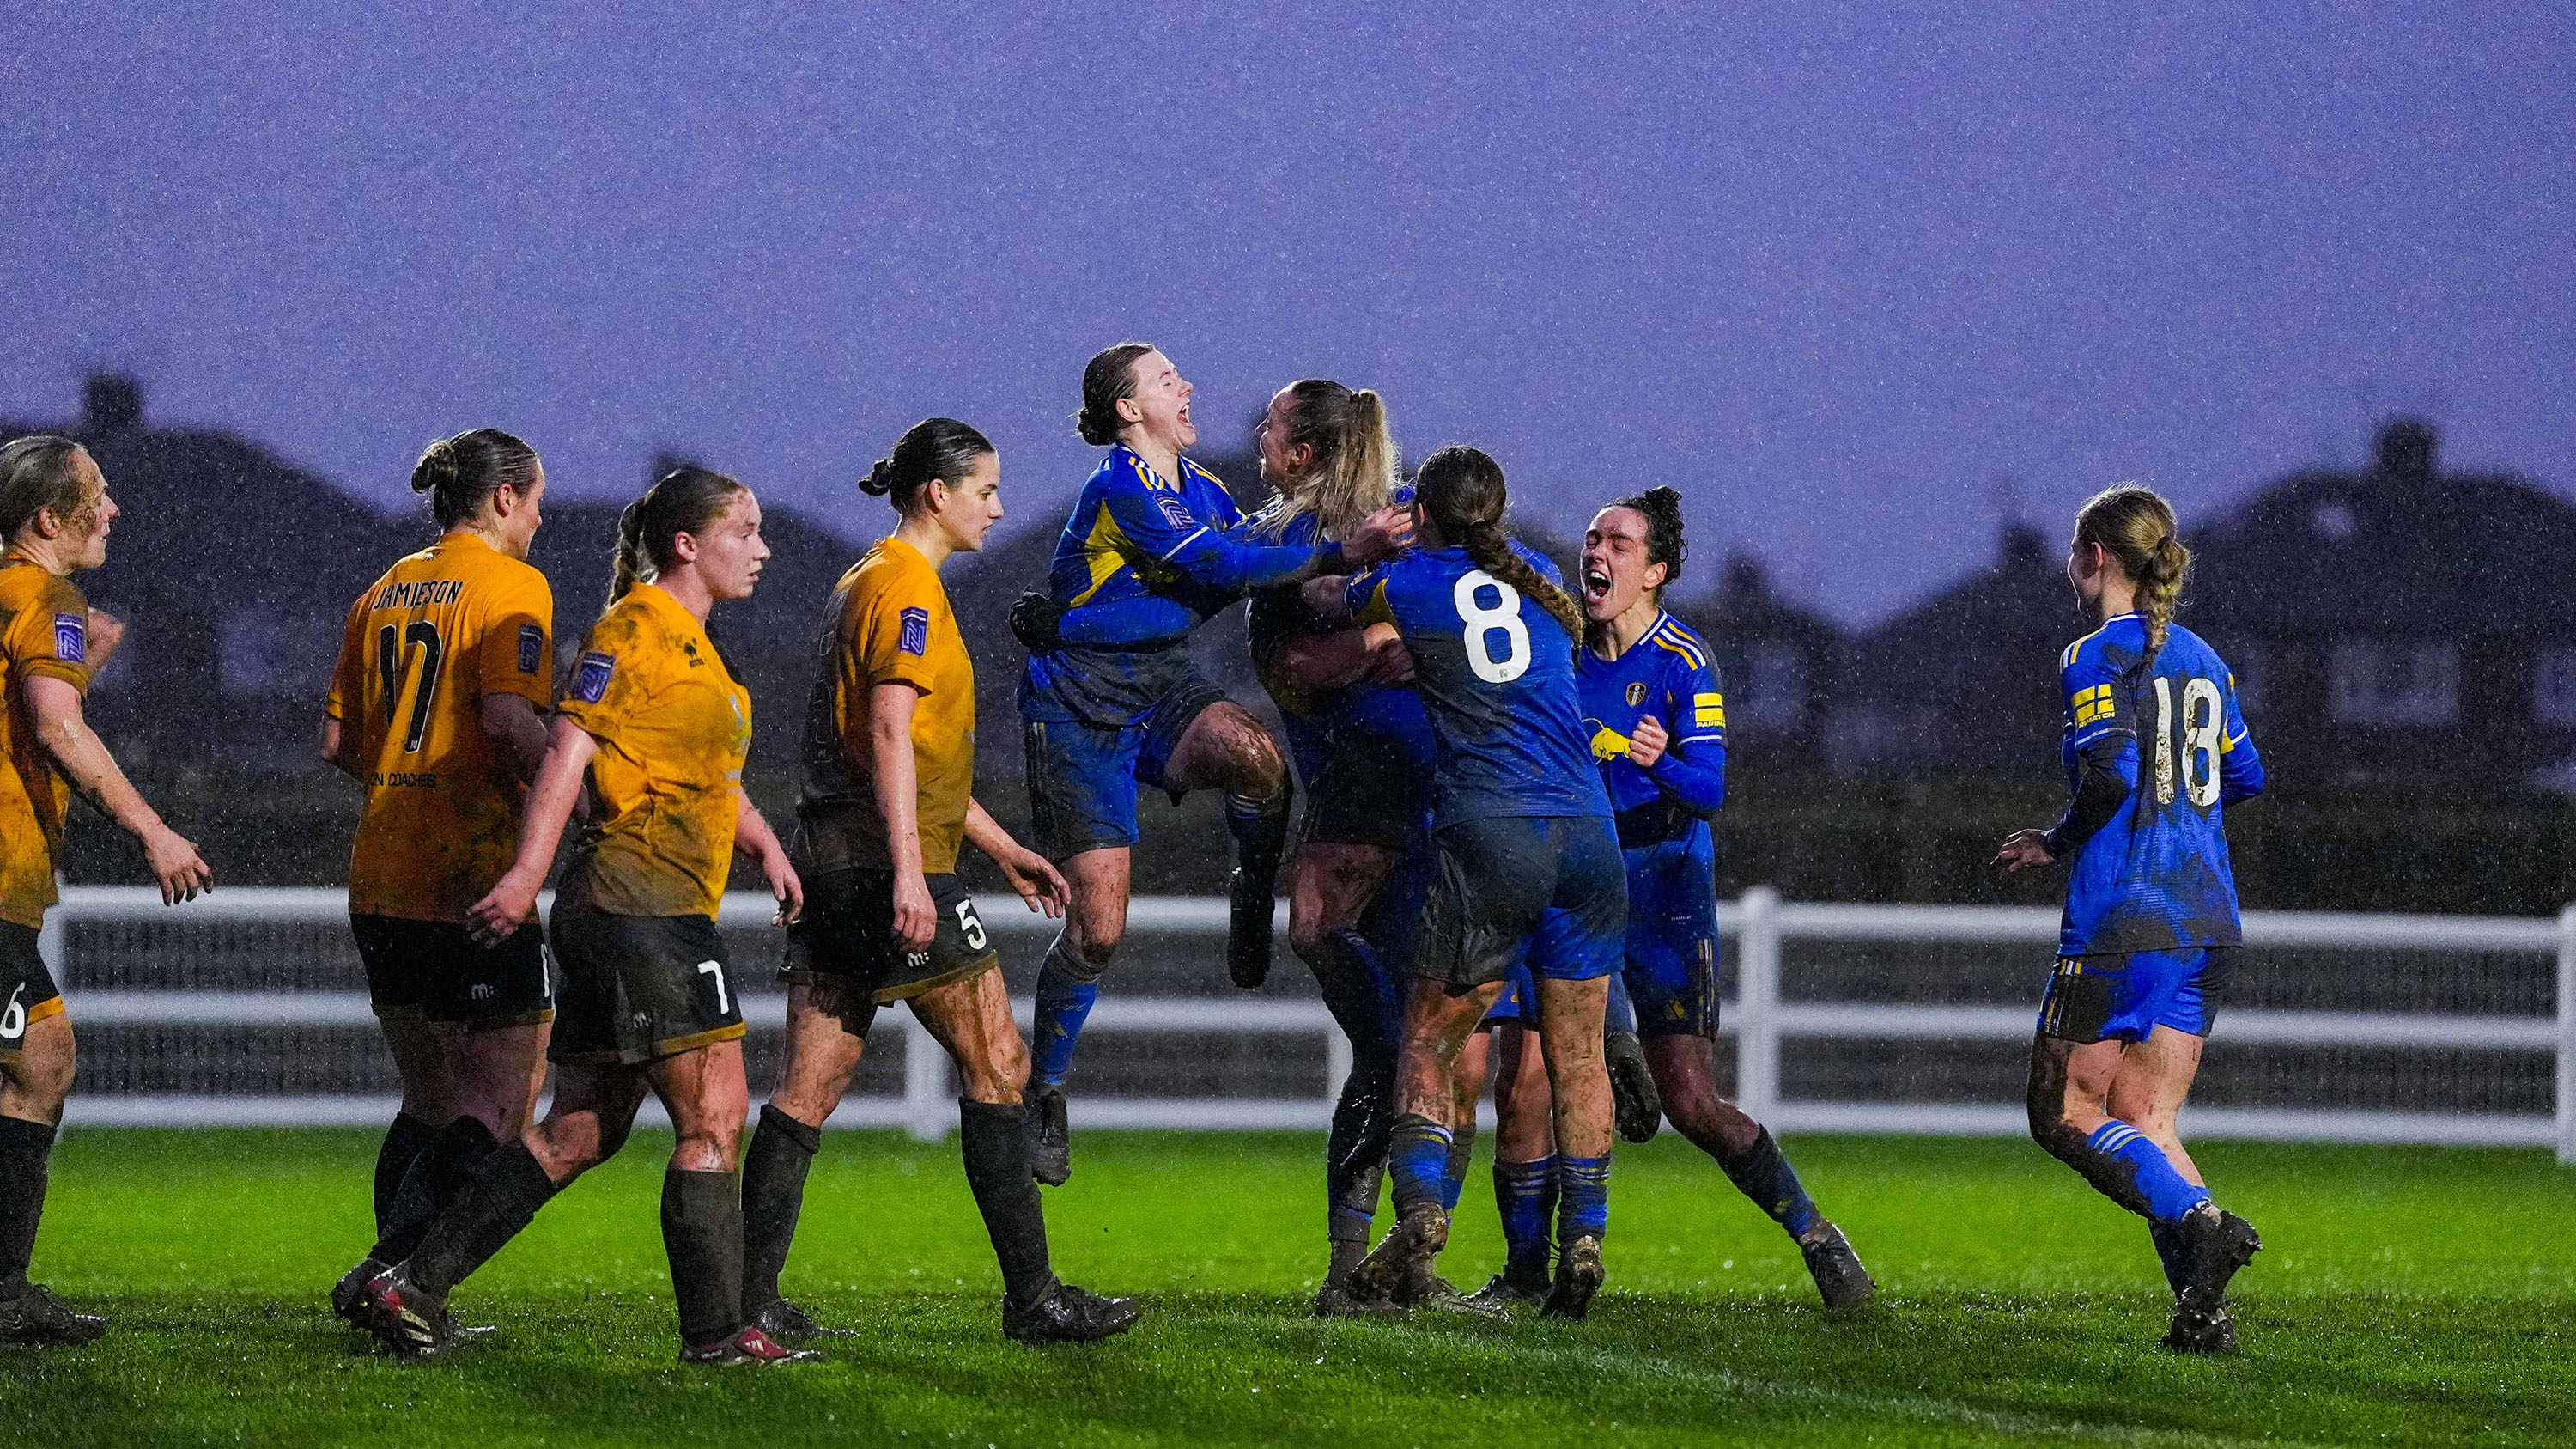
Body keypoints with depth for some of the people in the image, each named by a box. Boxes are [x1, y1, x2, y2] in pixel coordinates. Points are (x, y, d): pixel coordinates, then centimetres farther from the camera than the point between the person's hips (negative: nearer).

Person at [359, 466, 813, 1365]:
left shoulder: (691, 644, 21)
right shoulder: (633, 629, -9)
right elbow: (568, 750, -16)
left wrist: (765, 847, 19)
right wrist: (527, 872, -23)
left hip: (664, 911, 10)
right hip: (639, 903, -10)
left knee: (580, 1133, 9)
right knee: (713, 1114, -9)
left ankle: (414, 1287, 10)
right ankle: (715, 1332, -7)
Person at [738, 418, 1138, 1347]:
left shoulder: (869, 580, 22)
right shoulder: (907, 585, -9)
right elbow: (890, 733, -19)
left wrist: (1001, 847, 32)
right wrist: (908, 872, -26)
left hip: (832, 859, 10)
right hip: (885, 859, -10)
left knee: (809, 1088, 4)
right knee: (996, 1062, -2)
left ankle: (751, 1302, 0)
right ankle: (1031, 1297, 0)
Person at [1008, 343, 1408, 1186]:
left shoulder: (1203, 490, 10)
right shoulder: (1122, 489, -17)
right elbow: (1223, 568, -25)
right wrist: (1341, 556, -28)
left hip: (1159, 687, 6)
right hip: (1079, 701, -6)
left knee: (1253, 756, -31)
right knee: (1098, 926, -7)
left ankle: (1252, 913, -6)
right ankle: (1045, 1094, 13)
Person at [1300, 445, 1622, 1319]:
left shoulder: (1408, 584, 4)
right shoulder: (1539, 581, 15)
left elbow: (1329, 604, 24)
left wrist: (1316, 581, 47)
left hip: (1489, 837, -4)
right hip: (1588, 836, 4)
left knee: (1428, 1042, 7)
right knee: (1577, 1057, 11)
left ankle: (1420, 1204, -11)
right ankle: (1583, 1234, 3)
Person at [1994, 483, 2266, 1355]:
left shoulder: (2095, 658, -9)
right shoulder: (2200, 659, 14)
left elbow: (2111, 773, -21)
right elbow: (2243, 776, 24)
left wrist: (2057, 844, -5)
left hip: (2121, 917, -7)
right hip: (2205, 917, 7)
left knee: (2066, 1112, 2)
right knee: (2143, 1122, 9)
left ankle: (2200, 1221, -21)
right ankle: (2203, 1308, -7)